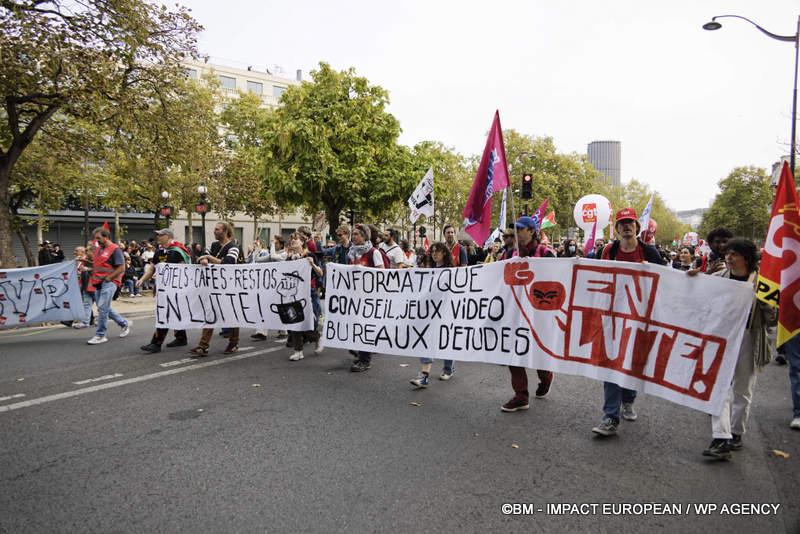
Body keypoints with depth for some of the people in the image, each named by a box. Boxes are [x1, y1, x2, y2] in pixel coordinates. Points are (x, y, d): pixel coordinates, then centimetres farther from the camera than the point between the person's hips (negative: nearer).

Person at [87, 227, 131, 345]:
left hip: (109, 282, -9)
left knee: (102, 307, -12)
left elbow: (121, 268, -14)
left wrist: (108, 278, -16)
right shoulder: (99, 249, 17)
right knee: (105, 308, 12)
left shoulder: (115, 249, -9)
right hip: (98, 283, 9)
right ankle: (125, 324, 27)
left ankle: (100, 335, -6)